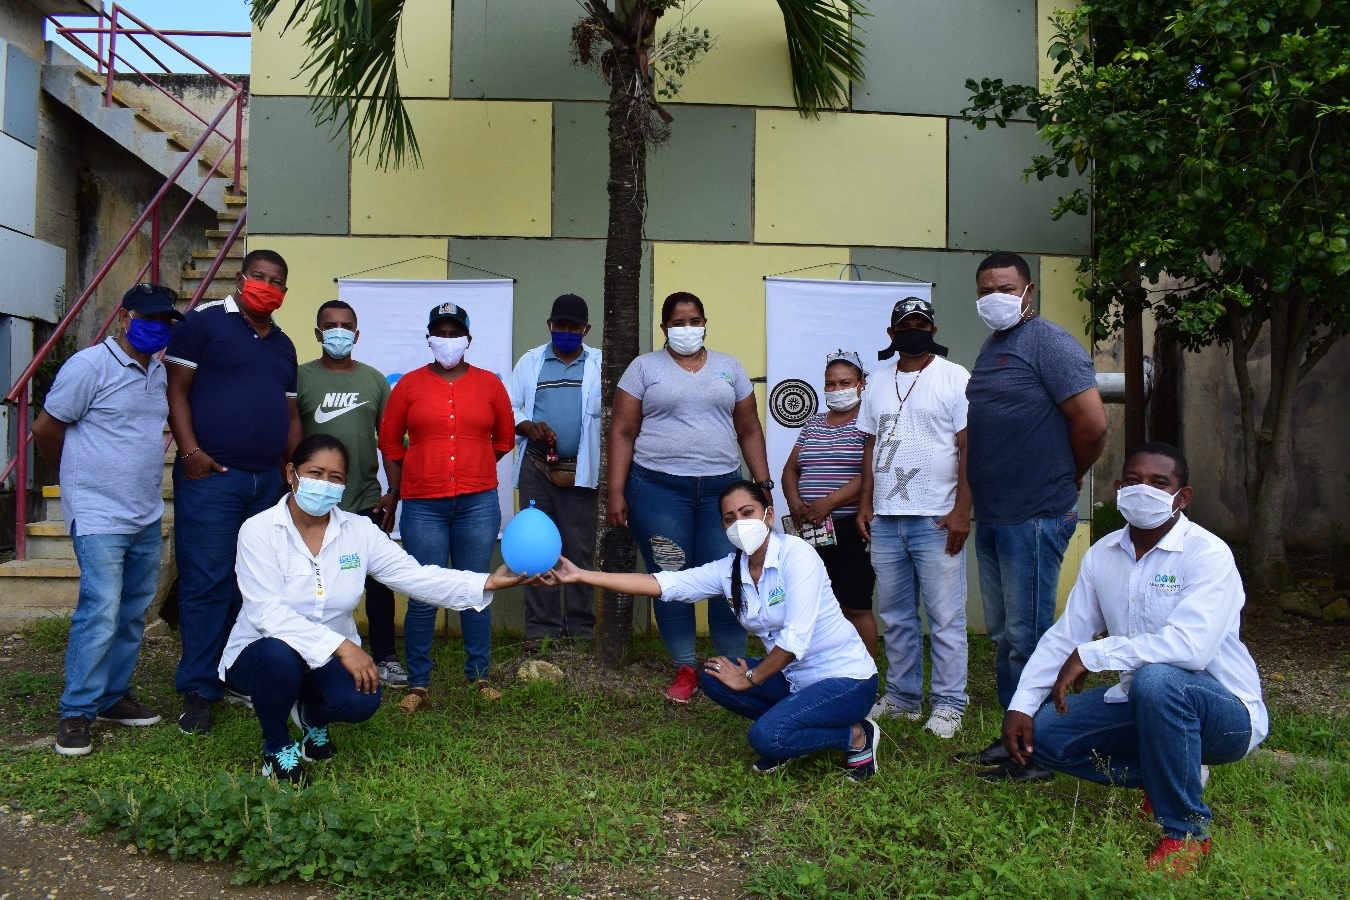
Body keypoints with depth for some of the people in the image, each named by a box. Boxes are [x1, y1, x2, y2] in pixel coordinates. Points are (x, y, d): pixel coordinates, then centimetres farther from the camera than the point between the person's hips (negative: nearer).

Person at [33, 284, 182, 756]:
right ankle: (76, 712, 3)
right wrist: (81, 475, 9)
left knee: (133, 612, 13)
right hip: (100, 517, -7)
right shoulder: (89, 366, -10)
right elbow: (46, 429, -4)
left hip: (147, 517, 7)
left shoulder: (159, 372, 11)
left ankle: (113, 697, 25)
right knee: (100, 613, -10)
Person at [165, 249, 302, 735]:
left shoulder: (283, 344, 19)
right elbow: (177, 388, -5)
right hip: (212, 476, -6)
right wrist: (189, 451, -15)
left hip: (267, 482, 6)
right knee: (206, 583, -4)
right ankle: (198, 691, 4)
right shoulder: (204, 321, 0)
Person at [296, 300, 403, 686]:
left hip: (367, 502, 2)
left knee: (379, 582, 4)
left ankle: (385, 657, 17)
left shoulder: (374, 379, 9)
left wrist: (394, 492, 5)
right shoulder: (301, 377, 2)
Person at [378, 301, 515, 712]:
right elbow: (390, 443, 11)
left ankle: (480, 676, 20)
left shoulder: (489, 384, 7)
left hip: (477, 504, 1)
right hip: (423, 506, 0)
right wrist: (400, 492, 7)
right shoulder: (409, 385, 6)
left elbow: (503, 439, 15)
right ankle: (418, 683, 14)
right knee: (422, 598, 2)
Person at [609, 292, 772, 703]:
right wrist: (616, 492, -4)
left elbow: (749, 431, 15)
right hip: (659, 488, -1)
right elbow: (622, 432, 3)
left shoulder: (729, 367, 14)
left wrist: (763, 484, 7)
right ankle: (684, 672, 13)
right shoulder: (644, 367, 7)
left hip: (723, 487, 2)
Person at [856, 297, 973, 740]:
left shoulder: (954, 378, -1)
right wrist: (865, 503, 9)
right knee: (895, 616, 12)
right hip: (885, 520, 5)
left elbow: (969, 447, -6)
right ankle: (903, 697, 23)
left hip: (936, 519, -5)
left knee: (945, 617, 0)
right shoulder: (880, 382, 16)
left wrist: (961, 511, -13)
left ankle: (948, 704, 11)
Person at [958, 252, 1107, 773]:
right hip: (992, 516, 9)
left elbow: (1092, 422, -17)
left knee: (1027, 636, -3)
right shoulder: (992, 347, 17)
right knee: (1002, 633, 16)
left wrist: (1069, 478, -3)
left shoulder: (1049, 344, -11)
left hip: (1035, 517, -9)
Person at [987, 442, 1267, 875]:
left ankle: (1187, 829, -17)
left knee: (1155, 680, -38)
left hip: (1225, 711, -6)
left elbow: (1190, 646, -34)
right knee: (1042, 731, -9)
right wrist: (1019, 707, -7)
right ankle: (1164, 776, 6)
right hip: (1143, 706, 6)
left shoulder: (1208, 555, -18)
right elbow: (1063, 637, 3)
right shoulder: (1102, 555, 2)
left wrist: (1092, 654, -29)